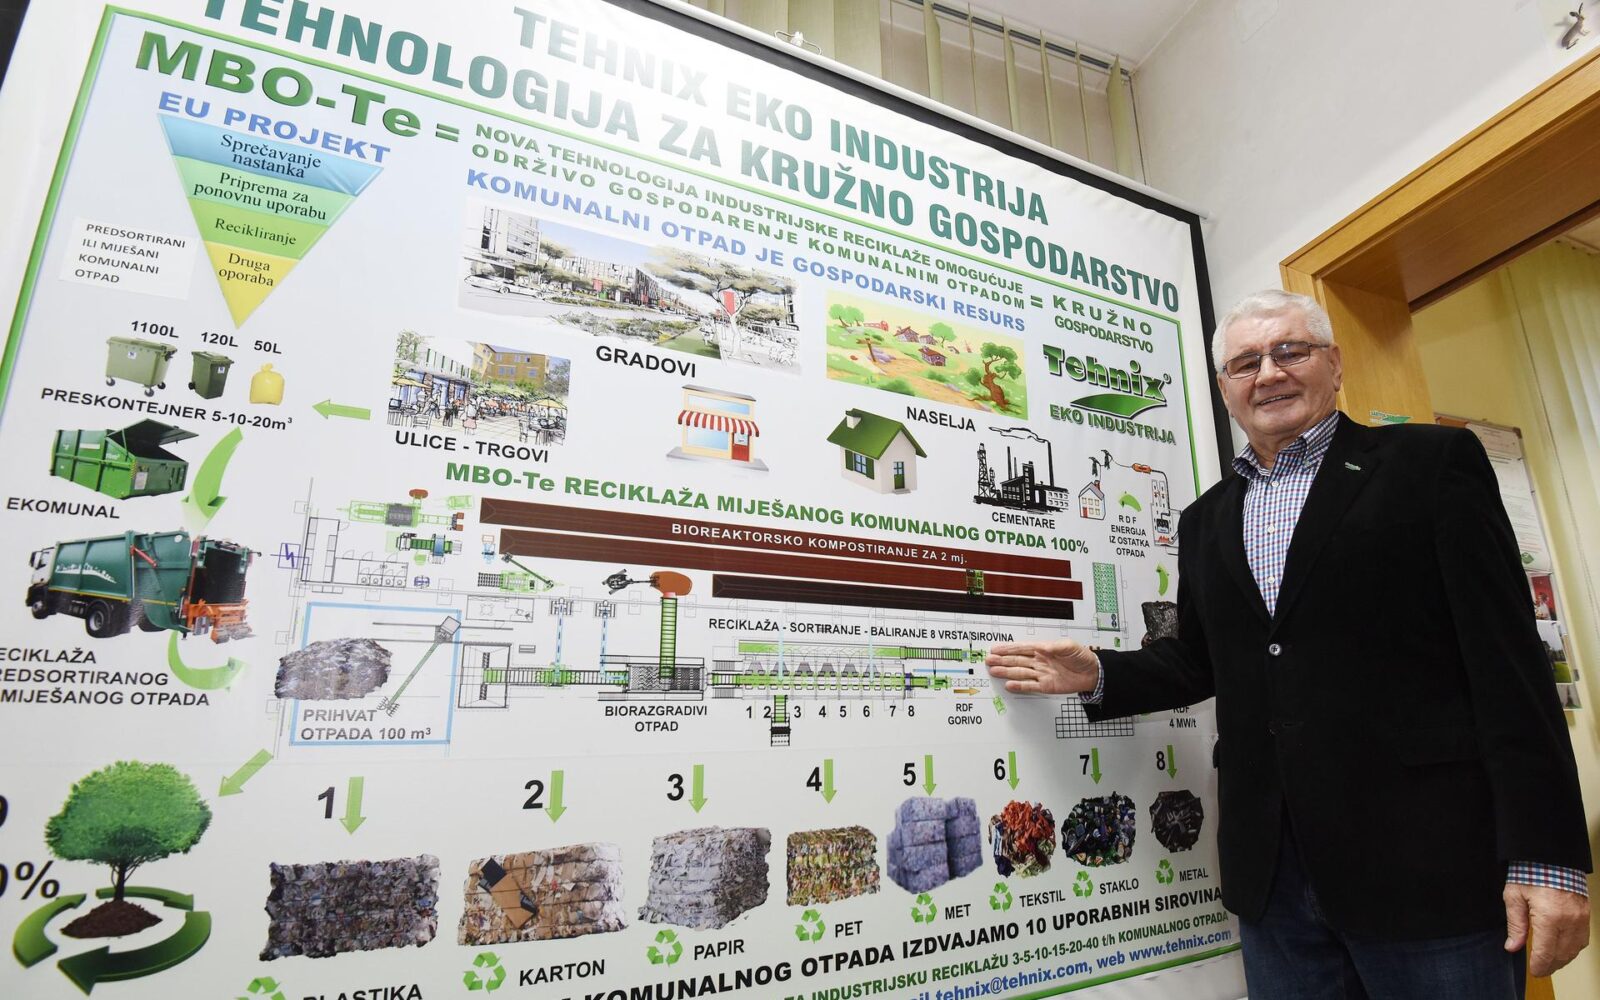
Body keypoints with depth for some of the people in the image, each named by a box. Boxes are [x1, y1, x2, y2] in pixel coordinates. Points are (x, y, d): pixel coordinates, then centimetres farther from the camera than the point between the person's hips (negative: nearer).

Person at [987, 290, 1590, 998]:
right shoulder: (1205, 520, 13)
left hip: (1427, 857, -4)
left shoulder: (1432, 462, -1)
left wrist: (1545, 854, -13)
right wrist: (1098, 676, 0)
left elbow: (1508, 653, -7)